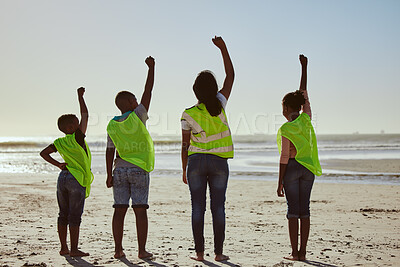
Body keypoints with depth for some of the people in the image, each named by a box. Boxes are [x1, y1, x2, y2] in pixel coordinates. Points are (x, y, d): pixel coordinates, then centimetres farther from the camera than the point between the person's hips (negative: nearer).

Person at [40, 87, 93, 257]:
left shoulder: (60, 142, 7)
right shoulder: (78, 137, -8)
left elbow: (44, 153, 5)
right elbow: (85, 115, -6)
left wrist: (58, 164, 5)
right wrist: (80, 96, 2)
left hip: (63, 178, 6)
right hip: (77, 179, -6)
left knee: (63, 214, 11)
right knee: (75, 216, -3)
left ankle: (64, 248, 16)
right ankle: (74, 249, -1)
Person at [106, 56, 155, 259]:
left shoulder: (112, 125, 4)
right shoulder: (137, 116, -7)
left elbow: (110, 152, 3)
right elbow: (148, 92, -3)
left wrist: (109, 175, 7)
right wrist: (151, 68, 4)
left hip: (120, 170, 4)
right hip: (139, 170, -4)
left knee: (120, 210, 5)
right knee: (140, 210, -1)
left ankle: (118, 250, 6)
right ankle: (142, 250, 0)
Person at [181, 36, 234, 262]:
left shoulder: (188, 114, -4)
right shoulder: (219, 105, -5)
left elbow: (185, 145, 1)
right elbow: (231, 76, 6)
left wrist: (184, 170, 11)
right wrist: (223, 48, 10)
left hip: (196, 161, 0)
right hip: (219, 161, 0)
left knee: (198, 207, 3)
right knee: (218, 207, 4)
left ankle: (200, 252, 5)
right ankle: (219, 252, 6)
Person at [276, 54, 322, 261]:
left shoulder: (285, 129, -12)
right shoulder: (306, 119, 2)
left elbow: (284, 157, -14)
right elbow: (304, 94, 14)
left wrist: (280, 182, -9)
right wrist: (304, 68, 21)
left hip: (292, 168, -5)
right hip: (308, 168, 5)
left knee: (293, 211, -1)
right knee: (304, 210, 7)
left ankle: (294, 253, 0)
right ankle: (302, 252, 8)